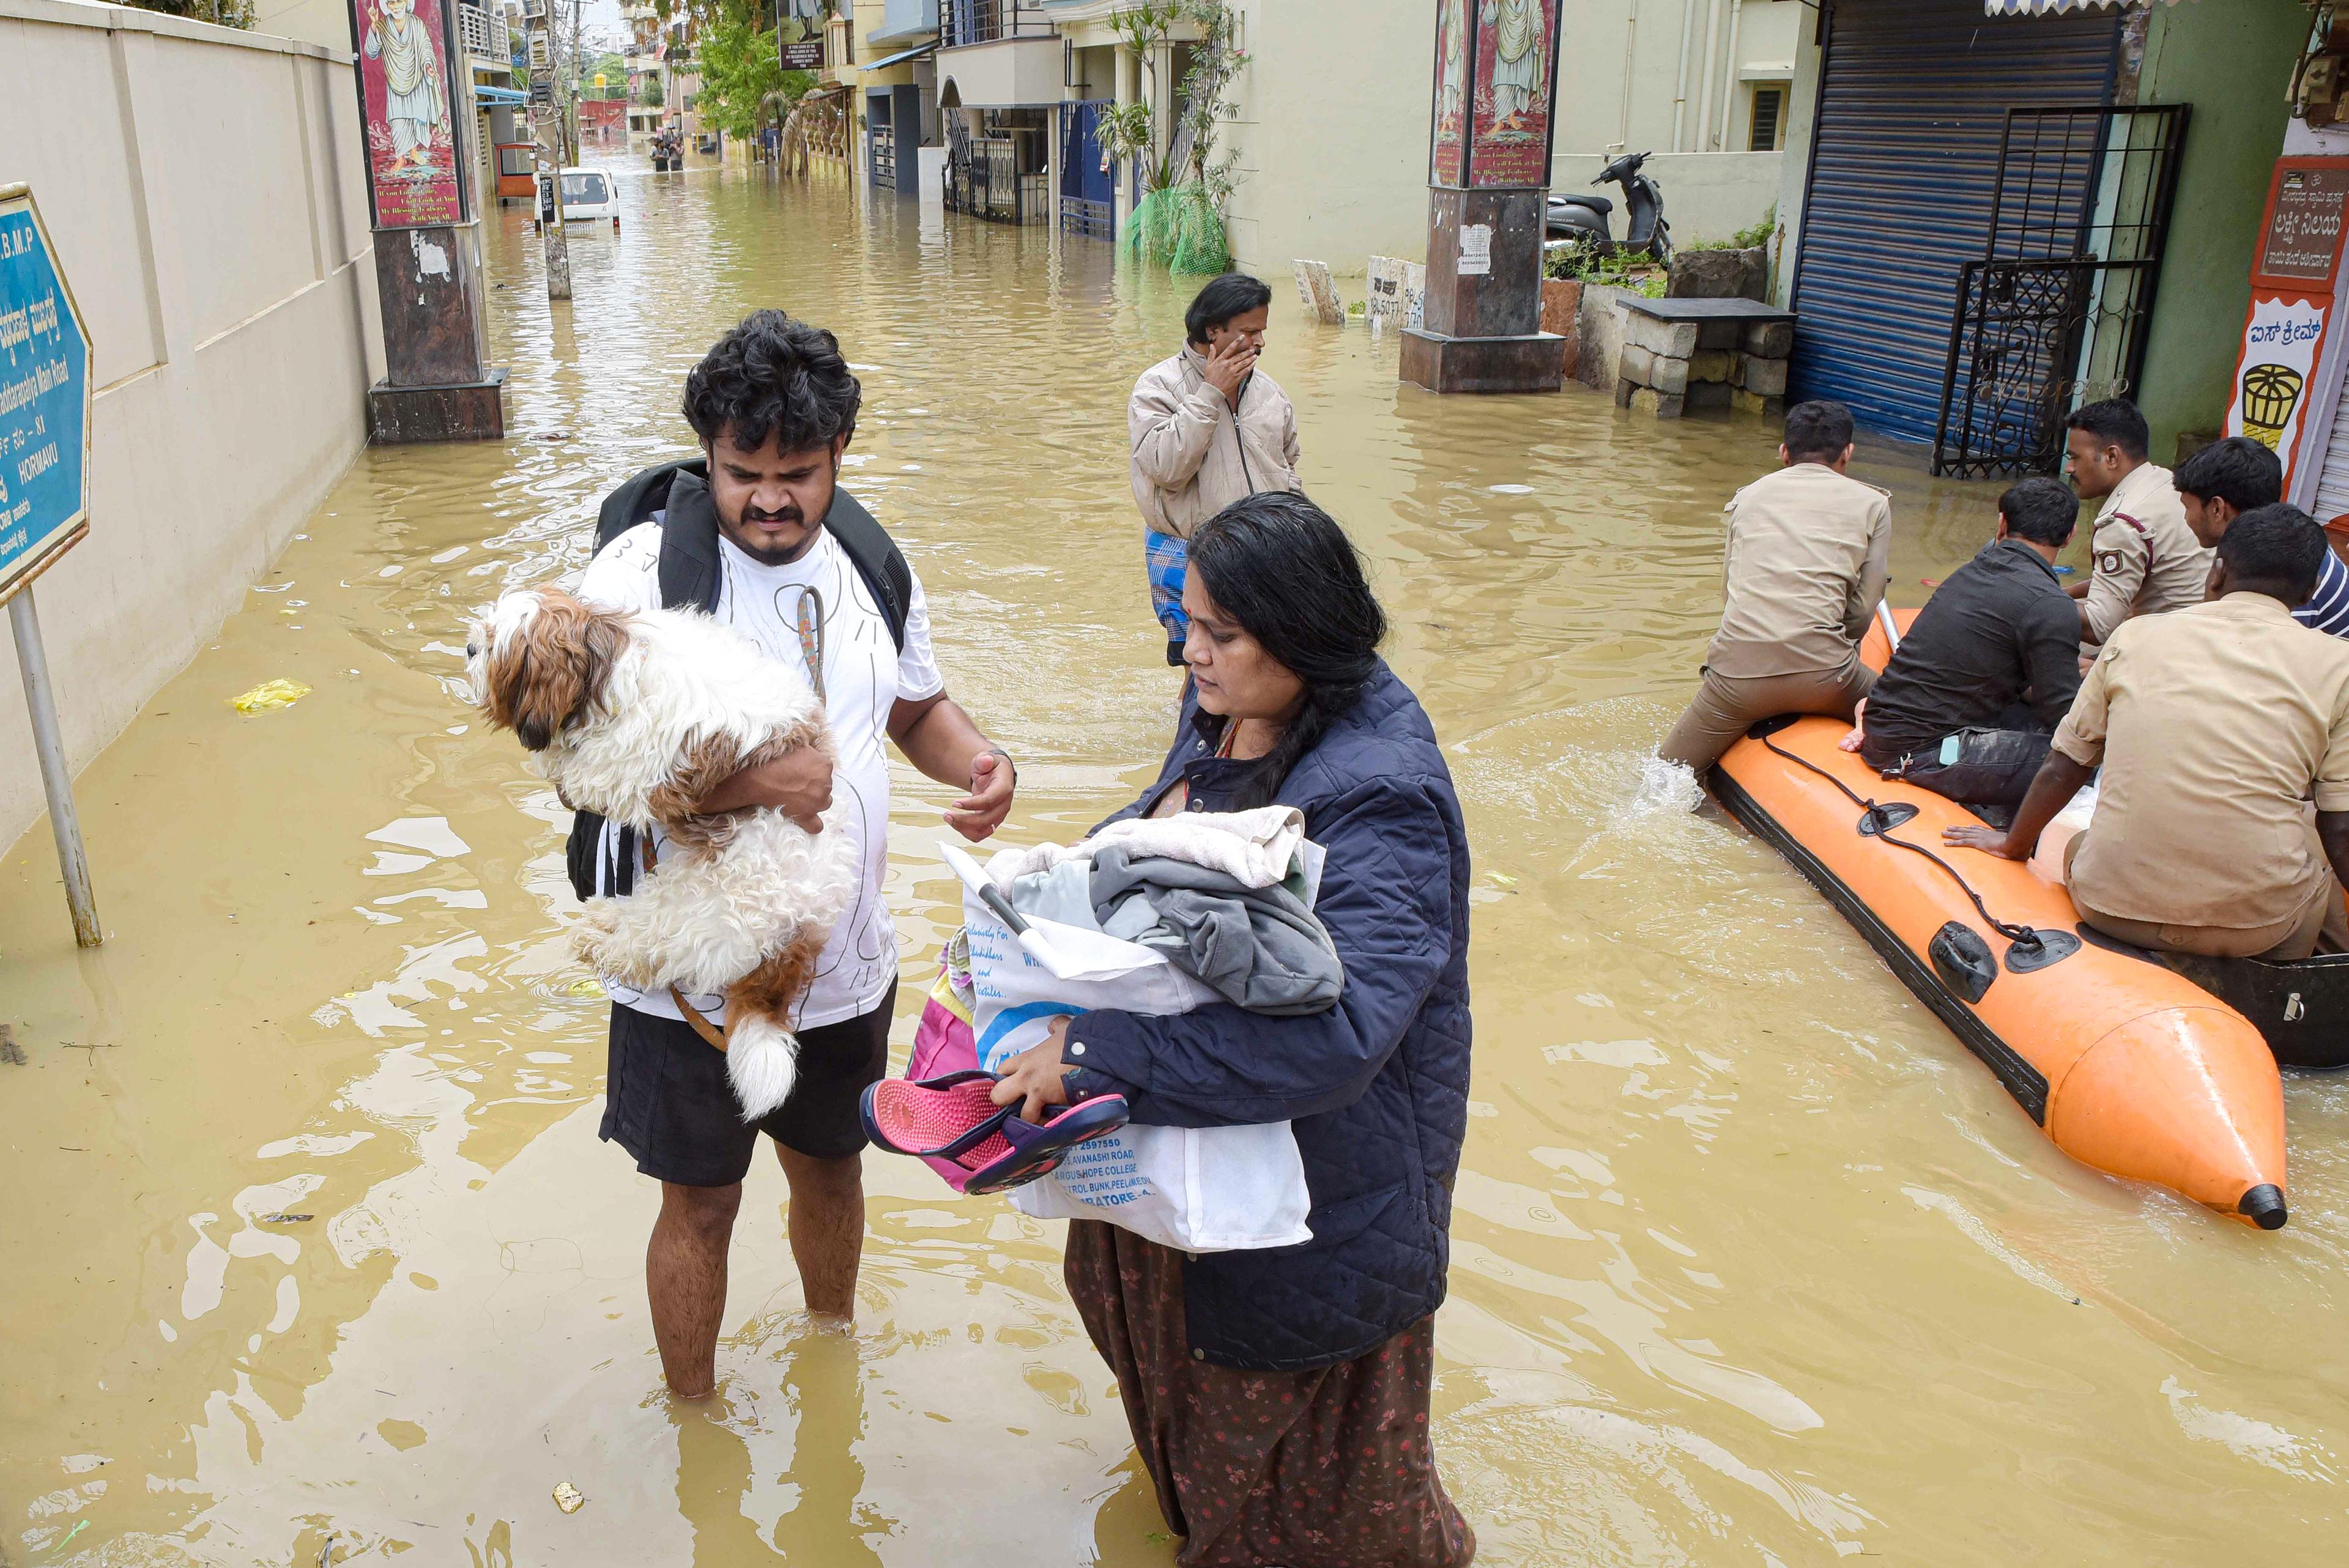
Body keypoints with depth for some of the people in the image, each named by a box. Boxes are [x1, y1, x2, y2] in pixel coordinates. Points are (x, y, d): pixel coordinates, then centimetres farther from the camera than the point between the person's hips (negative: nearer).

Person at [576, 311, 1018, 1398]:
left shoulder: (874, 570, 1)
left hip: (845, 963, 5)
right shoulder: (641, 570, -16)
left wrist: (978, 761, -6)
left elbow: (918, 706, 15)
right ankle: (692, 1412, 41)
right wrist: (755, 779, -34)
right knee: (700, 1202, 15)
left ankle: (833, 1337, 55)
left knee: (830, 1167, 25)